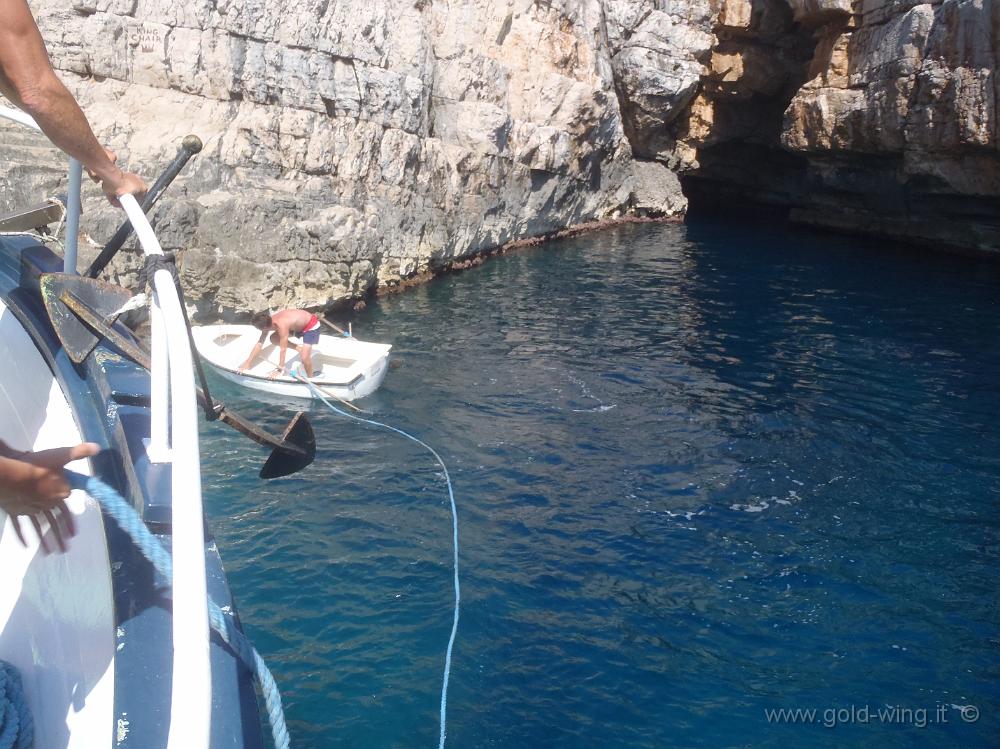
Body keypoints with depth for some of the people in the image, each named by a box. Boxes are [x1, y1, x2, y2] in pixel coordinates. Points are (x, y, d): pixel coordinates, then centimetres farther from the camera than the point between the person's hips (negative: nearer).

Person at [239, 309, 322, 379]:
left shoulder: (281, 326, -38)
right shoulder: (268, 322, -14)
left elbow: (283, 349, -32)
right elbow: (260, 343, -8)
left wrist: (280, 369, -26)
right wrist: (247, 363, -8)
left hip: (311, 325, -8)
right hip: (298, 324, 9)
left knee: (304, 358, -22)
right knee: (274, 339, 3)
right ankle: (299, 349, 8)